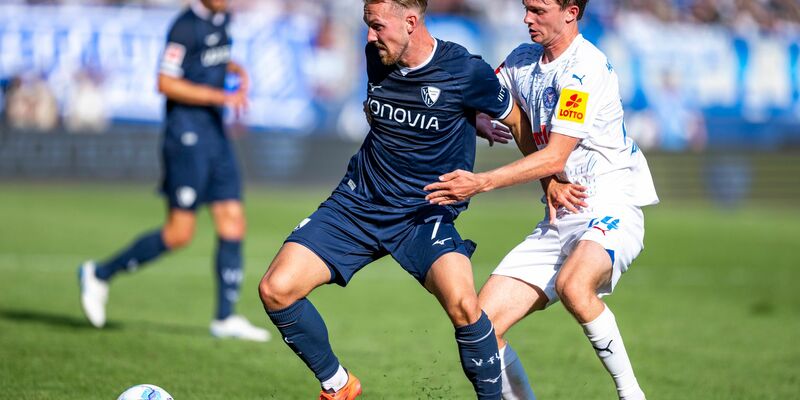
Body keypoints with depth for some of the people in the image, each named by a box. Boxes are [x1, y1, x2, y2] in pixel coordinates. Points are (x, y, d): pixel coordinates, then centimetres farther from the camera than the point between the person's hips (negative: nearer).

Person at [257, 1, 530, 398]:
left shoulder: (466, 71, -14)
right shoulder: (376, 58, 0)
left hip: (426, 214, -4)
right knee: (275, 289, -12)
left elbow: (519, 122, 2)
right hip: (358, 202, 5)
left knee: (462, 303, -31)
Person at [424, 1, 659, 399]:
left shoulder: (586, 68, -14)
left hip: (611, 206, -8)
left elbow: (554, 157, -18)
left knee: (573, 286, -38)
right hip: (559, 216, 8)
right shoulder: (521, 61, 9)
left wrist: (482, 183, -25)